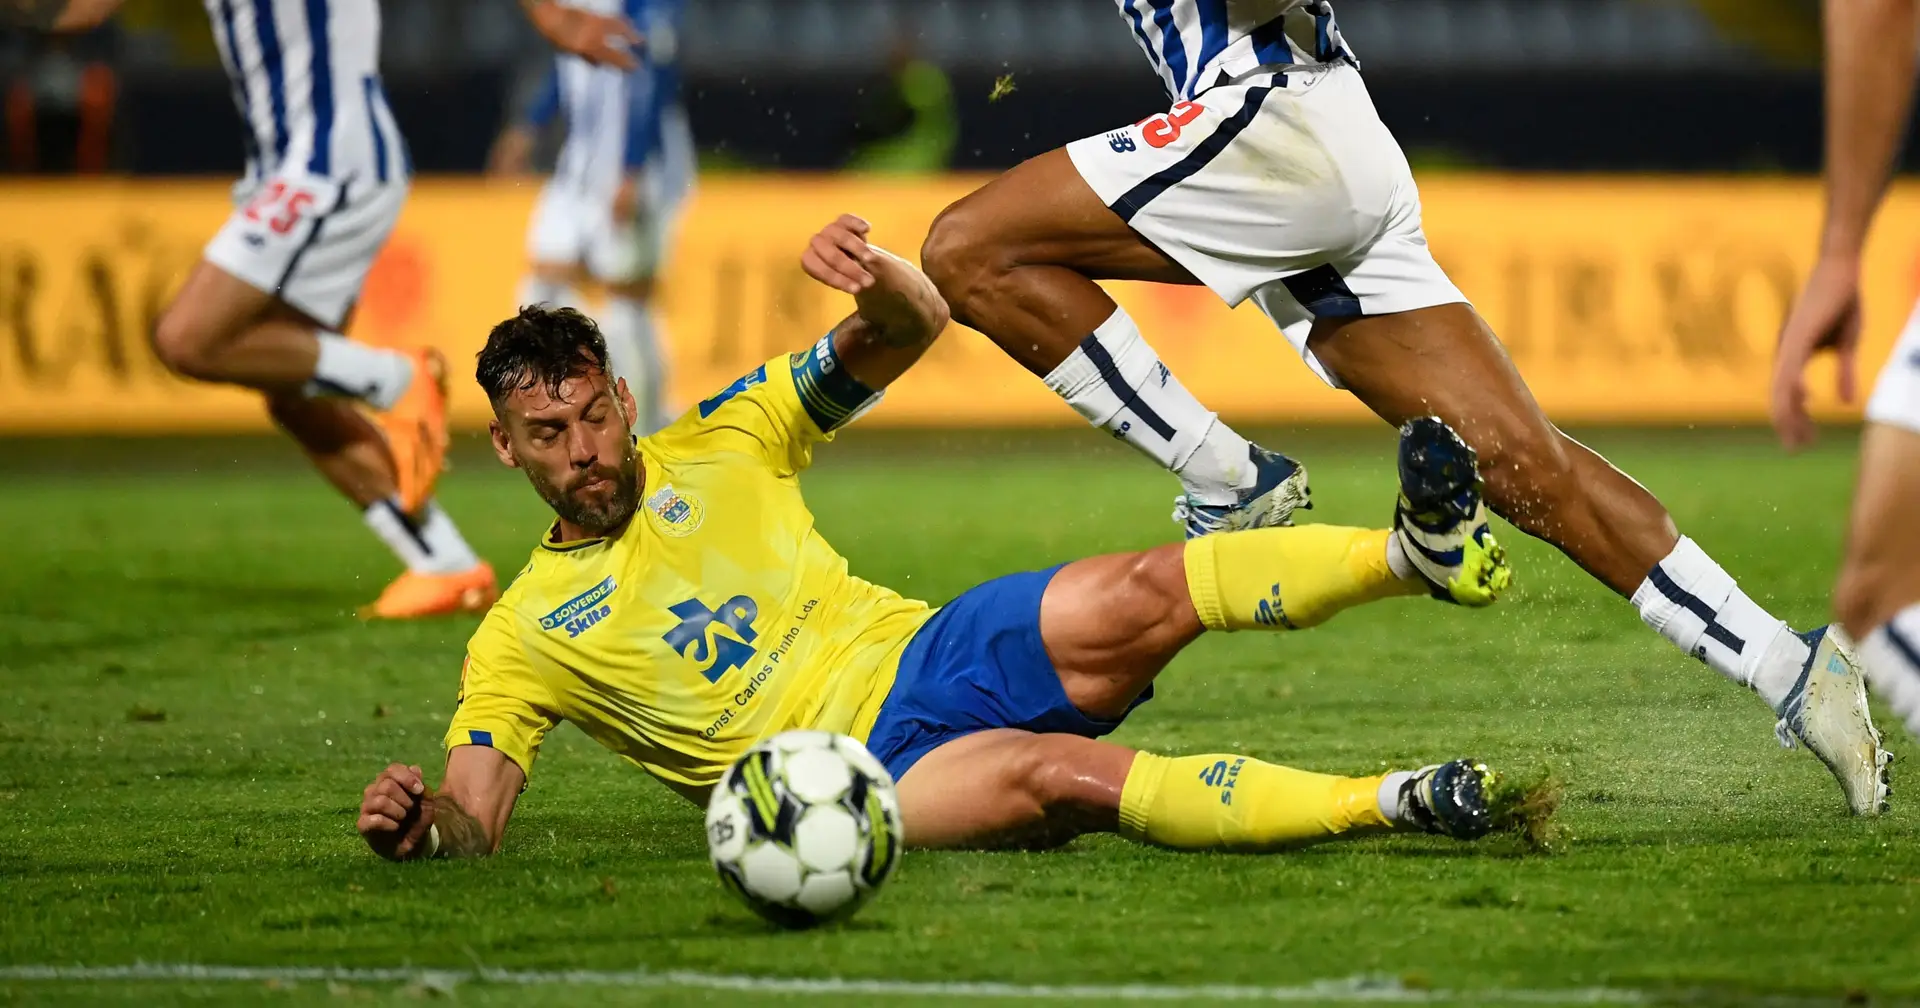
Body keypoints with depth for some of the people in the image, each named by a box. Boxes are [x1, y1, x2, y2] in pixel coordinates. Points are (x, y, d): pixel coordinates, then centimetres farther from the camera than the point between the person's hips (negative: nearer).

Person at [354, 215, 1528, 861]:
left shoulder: (716, 448, 12)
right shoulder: (523, 636, 7)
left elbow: (914, 329, 10)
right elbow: (475, 820, 1)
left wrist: (880, 283, -15)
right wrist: (419, 819, -24)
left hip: (932, 651, 4)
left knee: (1138, 600, -29)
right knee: (1069, 777, -35)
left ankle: (1421, 550, -41)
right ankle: (1397, 801, -46)